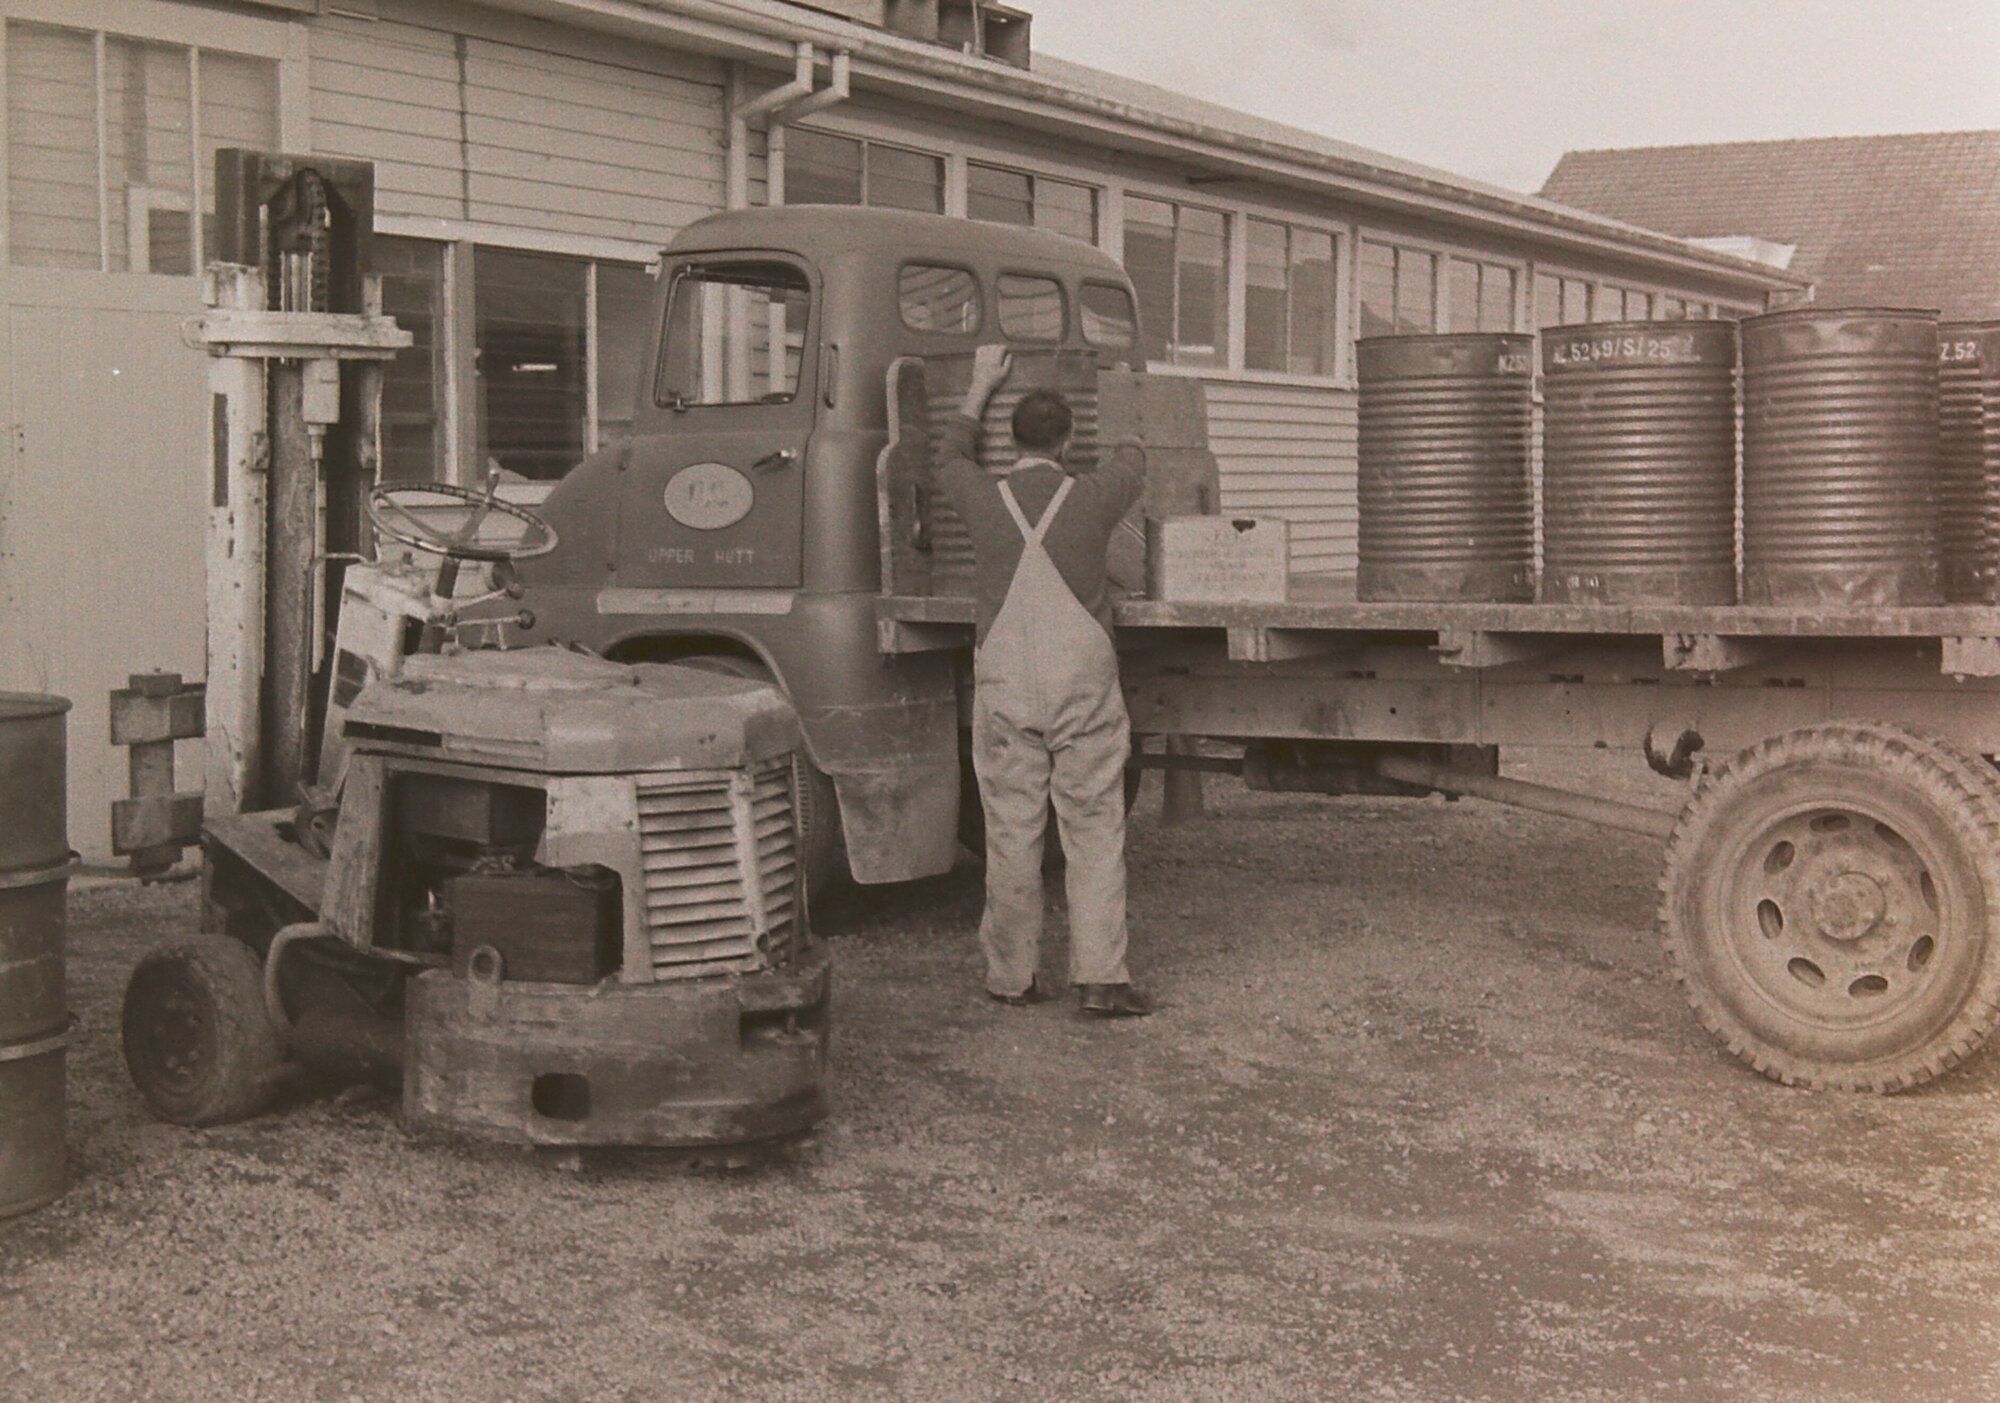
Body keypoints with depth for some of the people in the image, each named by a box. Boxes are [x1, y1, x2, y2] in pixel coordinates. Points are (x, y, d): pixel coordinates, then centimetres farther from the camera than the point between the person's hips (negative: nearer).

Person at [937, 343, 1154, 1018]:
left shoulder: (985, 501, -1)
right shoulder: (1093, 499, -3)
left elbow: (949, 459, 23)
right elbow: (1131, 466, 22)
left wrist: (981, 386, 36)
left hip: (1005, 688, 1)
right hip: (1084, 683, -1)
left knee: (1011, 833, 7)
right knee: (1095, 832, 2)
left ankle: (1012, 975, 14)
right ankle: (1100, 976, -2)